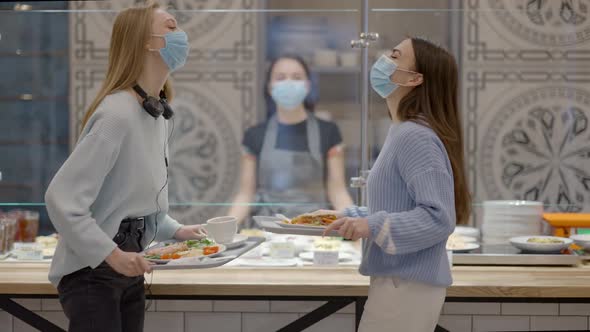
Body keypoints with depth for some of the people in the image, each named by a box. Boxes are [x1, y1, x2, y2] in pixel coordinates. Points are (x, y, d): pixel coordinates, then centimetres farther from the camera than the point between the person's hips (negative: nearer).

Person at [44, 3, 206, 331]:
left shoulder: (159, 113, 6)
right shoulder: (118, 113, -22)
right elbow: (62, 198, -25)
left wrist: (174, 231, 8)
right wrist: (112, 255, -25)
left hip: (128, 272, 9)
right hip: (91, 272, -9)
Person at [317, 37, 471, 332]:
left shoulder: (415, 136, -17)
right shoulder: (403, 133, 14)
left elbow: (439, 218, -24)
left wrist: (372, 226, -28)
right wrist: (348, 217, 15)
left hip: (406, 286, -10)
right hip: (401, 282, 10)